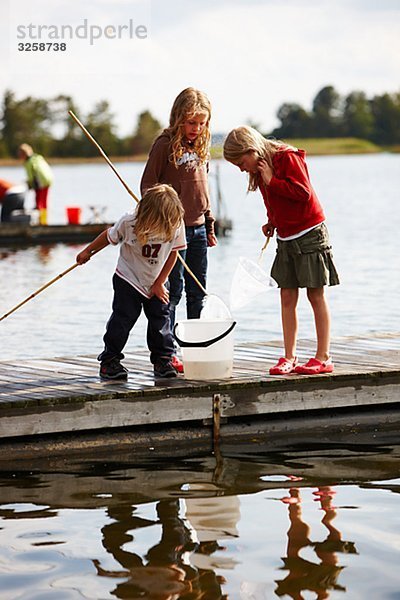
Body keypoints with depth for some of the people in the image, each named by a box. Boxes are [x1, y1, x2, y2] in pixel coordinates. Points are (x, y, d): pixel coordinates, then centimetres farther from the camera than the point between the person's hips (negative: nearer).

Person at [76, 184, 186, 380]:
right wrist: (87, 252, 8)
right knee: (122, 319, -6)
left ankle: (162, 360, 16)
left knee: (160, 320, 3)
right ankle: (109, 361, 2)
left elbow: (173, 253, -6)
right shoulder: (129, 223, -24)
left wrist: (160, 283, -5)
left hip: (156, 283, 3)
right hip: (128, 280, -2)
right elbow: (109, 236, -5)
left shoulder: (176, 224, -20)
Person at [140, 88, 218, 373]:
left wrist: (209, 224, 19)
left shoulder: (201, 145, 12)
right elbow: (147, 184, -7)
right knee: (173, 290, -4)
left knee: (198, 292, 9)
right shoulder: (165, 144, -8)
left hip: (198, 228, 7)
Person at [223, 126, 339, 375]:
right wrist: (272, 223, 5)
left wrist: (271, 181, -19)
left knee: (316, 296, -3)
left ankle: (323, 358, 1)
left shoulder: (288, 157, -14)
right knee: (287, 297, 3)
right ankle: (289, 358, 7)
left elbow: (303, 192, -22)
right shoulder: (259, 171, 10)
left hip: (309, 233, -8)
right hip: (285, 238, 8)